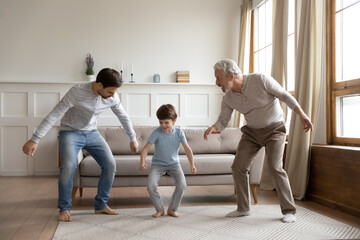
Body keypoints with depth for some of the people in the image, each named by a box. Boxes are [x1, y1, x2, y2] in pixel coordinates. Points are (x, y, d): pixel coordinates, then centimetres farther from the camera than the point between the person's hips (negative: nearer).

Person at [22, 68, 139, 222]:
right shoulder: (77, 91, -27)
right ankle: (64, 208, -6)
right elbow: (54, 115, -26)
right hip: (70, 132, -5)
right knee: (68, 167, -27)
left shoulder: (112, 97, -12)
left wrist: (133, 139, 11)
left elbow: (123, 117, 5)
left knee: (110, 165, -8)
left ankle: (101, 205, 8)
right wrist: (35, 139, -29)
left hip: (92, 133, 5)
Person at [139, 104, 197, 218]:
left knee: (182, 184, -23)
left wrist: (192, 164, -18)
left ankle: (172, 209, 1)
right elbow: (146, 148, -16)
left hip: (174, 163, 1)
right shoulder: (157, 132, -14)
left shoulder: (179, 132, -8)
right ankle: (160, 209, 1)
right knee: (151, 185, -24)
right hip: (158, 164, -1)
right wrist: (142, 162, -32)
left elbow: (187, 149, -7)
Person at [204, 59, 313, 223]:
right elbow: (223, 121, -4)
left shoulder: (260, 80, -23)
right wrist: (213, 128, -27)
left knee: (275, 167, -19)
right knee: (238, 167, -4)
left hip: (274, 129, -5)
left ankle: (289, 211, -5)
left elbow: (285, 95, -14)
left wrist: (302, 115, -21)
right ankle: (243, 208, 11)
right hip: (252, 131, 5)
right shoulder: (227, 98, -9)